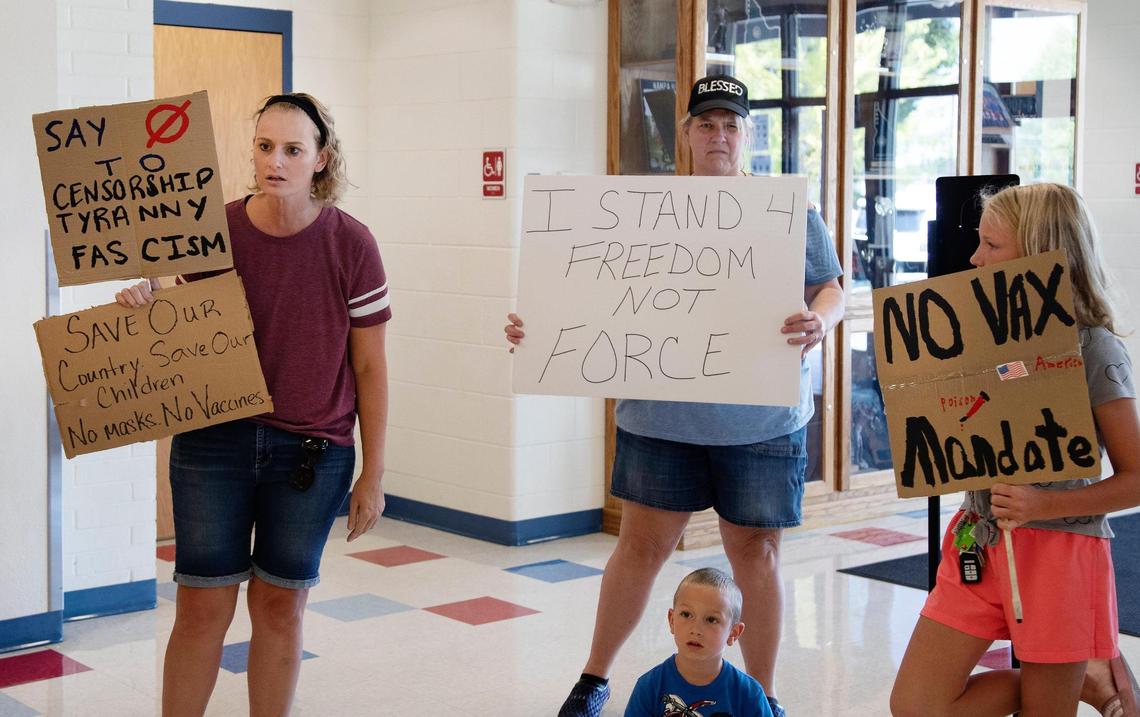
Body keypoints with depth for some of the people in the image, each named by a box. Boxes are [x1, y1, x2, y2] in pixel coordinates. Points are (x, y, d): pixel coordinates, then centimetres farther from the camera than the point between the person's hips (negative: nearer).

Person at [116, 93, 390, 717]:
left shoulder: (350, 245, -7)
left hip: (312, 449, -1)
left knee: (280, 605, 9)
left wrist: (373, 473, -1)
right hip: (213, 440, 1)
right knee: (202, 606, 3)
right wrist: (146, 308, -14)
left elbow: (369, 366, -1)